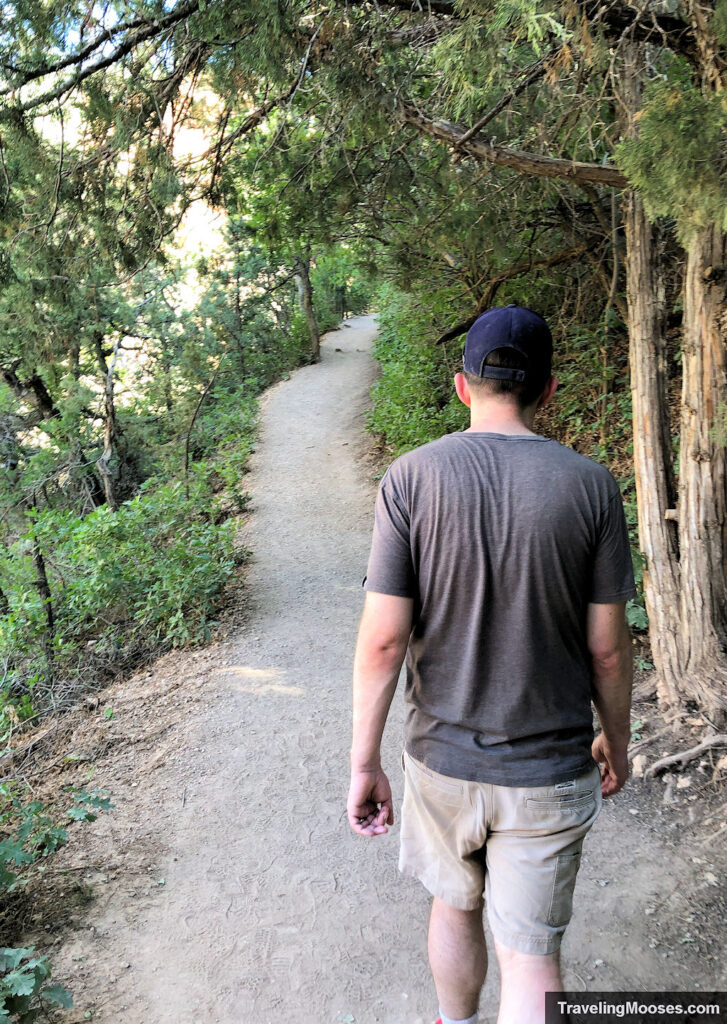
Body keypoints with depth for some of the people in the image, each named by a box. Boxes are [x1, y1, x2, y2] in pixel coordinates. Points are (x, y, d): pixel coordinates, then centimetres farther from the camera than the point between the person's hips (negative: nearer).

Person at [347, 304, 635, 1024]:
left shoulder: (410, 478, -12)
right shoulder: (589, 485, -10)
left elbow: (383, 638, -13)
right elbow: (607, 647, -5)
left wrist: (364, 762, -3)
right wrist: (615, 739, 12)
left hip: (442, 759, 1)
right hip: (549, 772, -1)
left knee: (455, 907, 25)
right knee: (530, 955, 12)